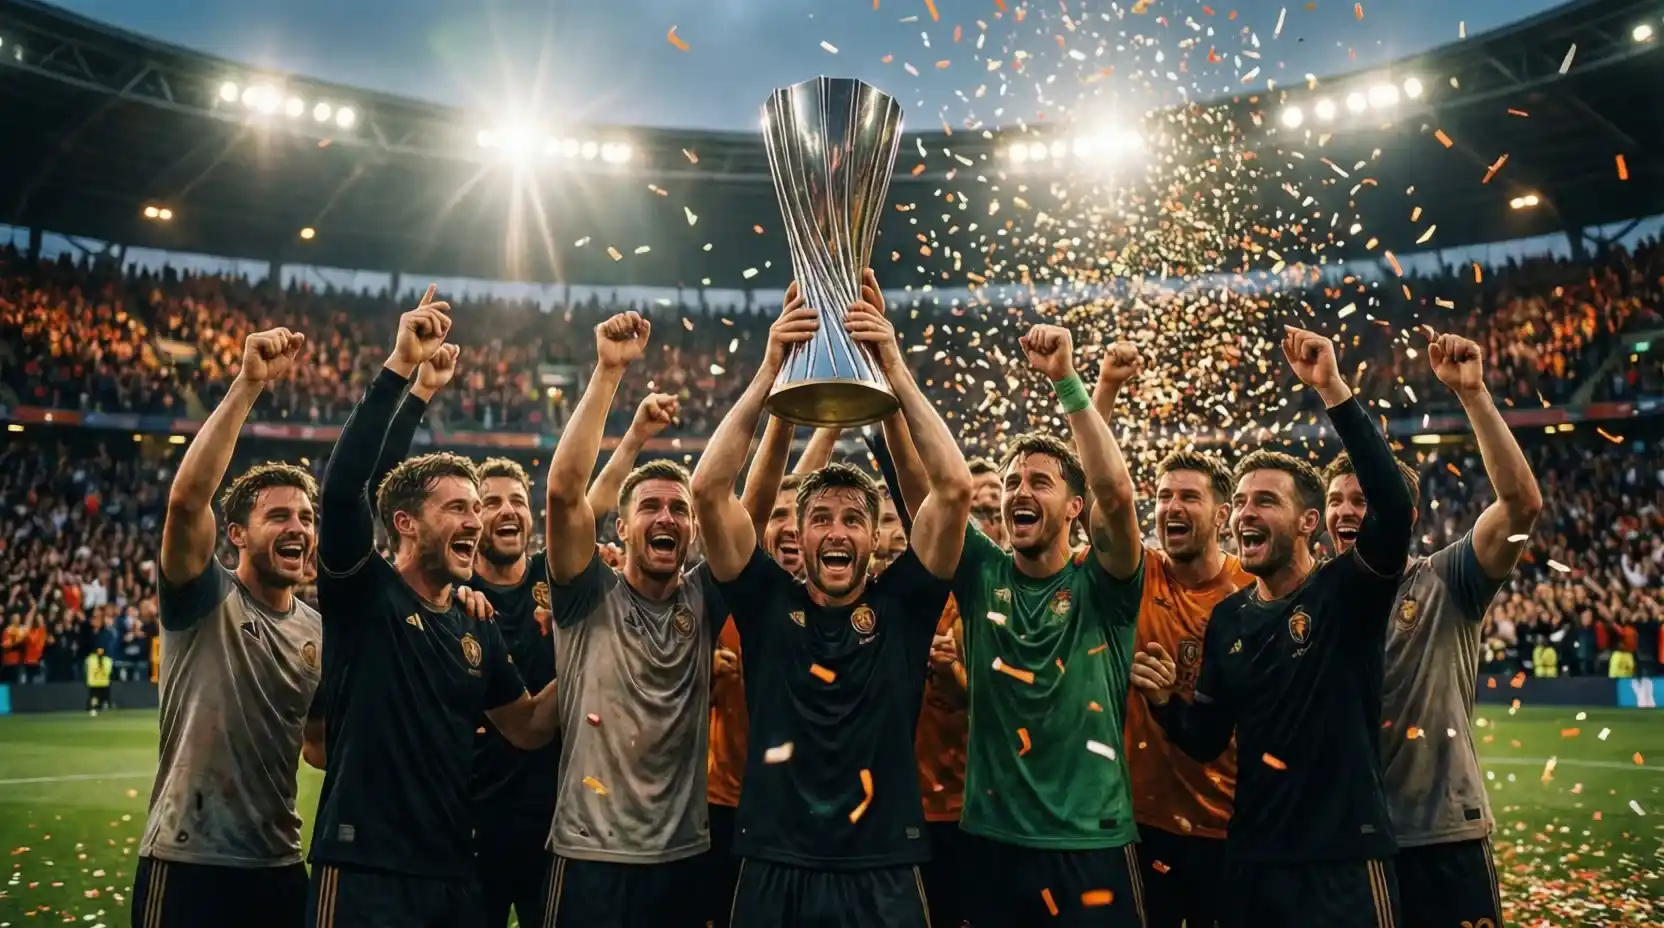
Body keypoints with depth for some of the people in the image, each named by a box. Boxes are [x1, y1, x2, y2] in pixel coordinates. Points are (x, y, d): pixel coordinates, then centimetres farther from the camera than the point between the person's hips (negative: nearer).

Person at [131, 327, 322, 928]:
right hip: (188, 862, -5)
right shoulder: (204, 600, -8)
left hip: (279, 865, 5)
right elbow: (187, 498, -26)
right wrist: (248, 384, -30)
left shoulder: (320, 630, 8)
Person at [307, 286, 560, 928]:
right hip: (363, 871, -6)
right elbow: (341, 486, -23)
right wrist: (399, 368, -28)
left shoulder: (477, 629, 9)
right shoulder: (362, 592, -7)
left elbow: (528, 729, 14)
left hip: (453, 873, 6)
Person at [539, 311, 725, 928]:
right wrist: (608, 372, -21)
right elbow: (565, 489, -18)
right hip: (592, 855, -3)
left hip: (684, 855, 3)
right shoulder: (589, 598, -4)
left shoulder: (702, 601, 3)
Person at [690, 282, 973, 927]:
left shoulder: (902, 603, 0)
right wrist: (769, 372, -13)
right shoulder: (767, 600, 1)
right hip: (777, 874, 0)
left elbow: (955, 487, -10)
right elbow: (708, 489, -9)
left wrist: (895, 371, -12)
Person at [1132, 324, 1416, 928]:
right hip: (1251, 861, 5)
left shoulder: (1347, 593, -8)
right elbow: (1207, 742, 12)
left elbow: (1393, 508, -29)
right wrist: (1163, 702, -8)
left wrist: (1332, 390, -31)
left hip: (1343, 860, -5)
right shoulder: (1227, 618, 6)